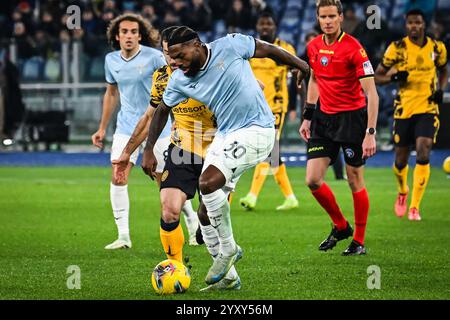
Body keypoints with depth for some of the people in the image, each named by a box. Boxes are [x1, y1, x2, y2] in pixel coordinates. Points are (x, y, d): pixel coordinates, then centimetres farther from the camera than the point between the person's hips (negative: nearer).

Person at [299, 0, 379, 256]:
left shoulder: (353, 48, -16)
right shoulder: (314, 47, 3)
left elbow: (371, 93, -17)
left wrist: (370, 133, -23)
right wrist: (307, 117, 16)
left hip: (352, 117, -6)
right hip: (324, 119, 6)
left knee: (355, 181, 1)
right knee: (313, 180, -2)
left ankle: (359, 241, 15)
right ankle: (340, 226, 20)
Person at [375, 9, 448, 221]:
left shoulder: (437, 48, 3)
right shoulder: (397, 48, -3)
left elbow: (444, 72, 21)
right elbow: (377, 76, 2)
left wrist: (441, 90, 1)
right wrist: (393, 77, -18)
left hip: (428, 109, 0)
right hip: (404, 109, 0)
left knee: (423, 153, -17)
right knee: (401, 160, 6)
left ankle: (414, 207, -10)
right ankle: (402, 192, 39)